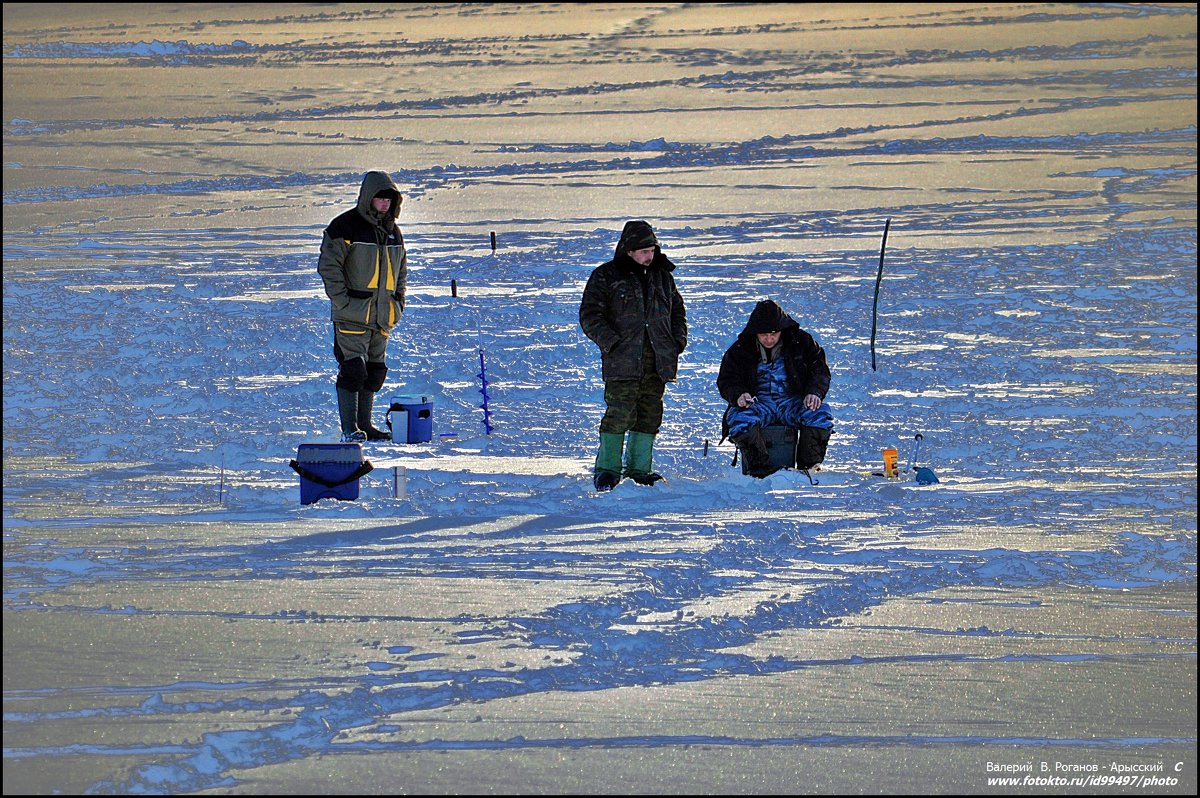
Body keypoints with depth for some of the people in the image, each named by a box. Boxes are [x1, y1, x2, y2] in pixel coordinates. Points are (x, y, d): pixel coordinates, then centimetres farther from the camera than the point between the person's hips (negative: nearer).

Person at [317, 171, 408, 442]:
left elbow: (401, 271, 25)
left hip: (382, 316, 7)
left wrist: (398, 302, 13)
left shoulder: (392, 231, 14)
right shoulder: (345, 227, -8)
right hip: (352, 315, -7)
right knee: (353, 369, -10)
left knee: (374, 371, 10)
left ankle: (365, 424, 19)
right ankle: (349, 428, -6)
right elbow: (329, 266, -10)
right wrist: (343, 302, -15)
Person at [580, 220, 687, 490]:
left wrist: (678, 341, 11)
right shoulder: (605, 276, 0)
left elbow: (677, 310, 27)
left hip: (657, 361, 5)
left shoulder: (662, 276, 16)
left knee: (650, 414, 6)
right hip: (622, 361, -5)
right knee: (619, 413, -11)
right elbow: (590, 316, -3)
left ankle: (639, 469, 15)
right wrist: (612, 342, -14)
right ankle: (607, 469, -2)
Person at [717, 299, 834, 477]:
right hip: (757, 401, 0)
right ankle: (761, 469, -32)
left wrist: (814, 392, -13)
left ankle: (809, 466, -20)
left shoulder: (802, 342, 4)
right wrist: (738, 395, -17)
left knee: (820, 415, -30)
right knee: (739, 419, -35)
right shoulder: (740, 350, 4)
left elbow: (819, 369, 8)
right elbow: (726, 380, 7)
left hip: (792, 400, 1)